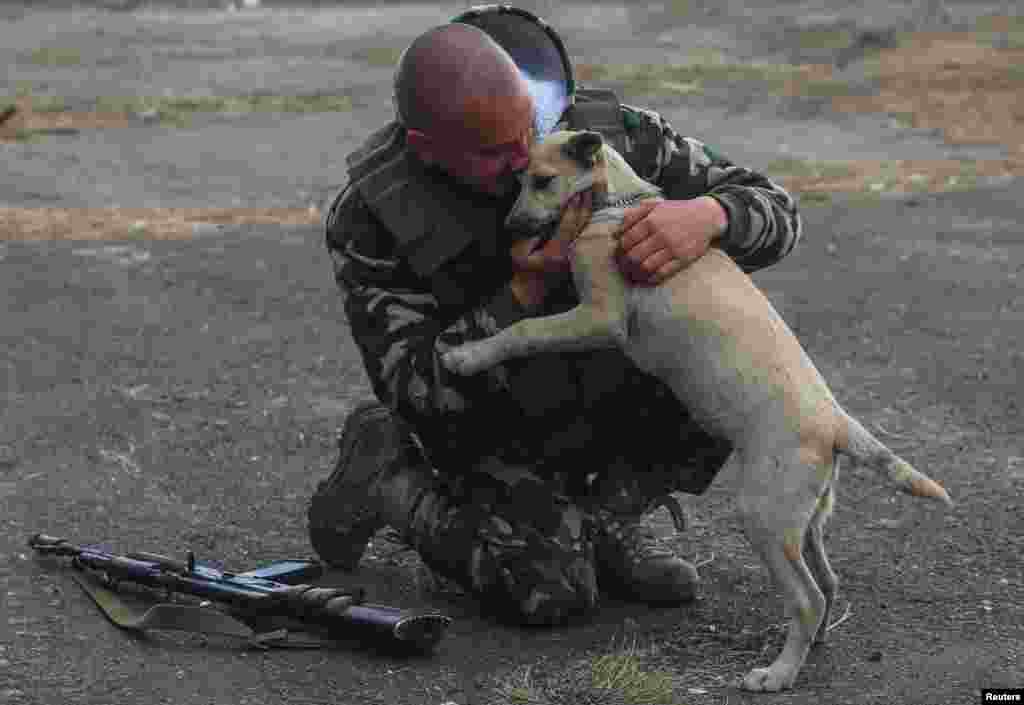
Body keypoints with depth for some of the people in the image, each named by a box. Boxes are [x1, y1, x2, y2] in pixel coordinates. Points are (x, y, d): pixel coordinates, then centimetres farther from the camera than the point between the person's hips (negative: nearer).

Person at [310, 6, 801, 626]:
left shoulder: (603, 130, -24)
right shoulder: (373, 218, -28)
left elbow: (773, 211, -20)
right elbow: (416, 390, -26)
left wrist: (704, 217, -46)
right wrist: (528, 290, -41)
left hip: (606, 386, 4)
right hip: (493, 428, -4)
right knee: (550, 593, -27)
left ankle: (605, 518, -1)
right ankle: (388, 477, 2)